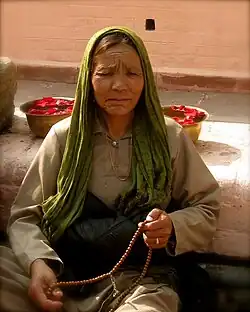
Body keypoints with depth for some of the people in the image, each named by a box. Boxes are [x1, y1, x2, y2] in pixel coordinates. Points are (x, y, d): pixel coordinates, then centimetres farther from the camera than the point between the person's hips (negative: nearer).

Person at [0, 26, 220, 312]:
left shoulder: (170, 136, 1)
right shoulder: (63, 136, 2)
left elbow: (206, 209, 9)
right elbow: (25, 216, 2)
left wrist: (173, 226, -14)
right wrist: (38, 262, -19)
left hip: (140, 280, 0)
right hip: (62, 273, 1)